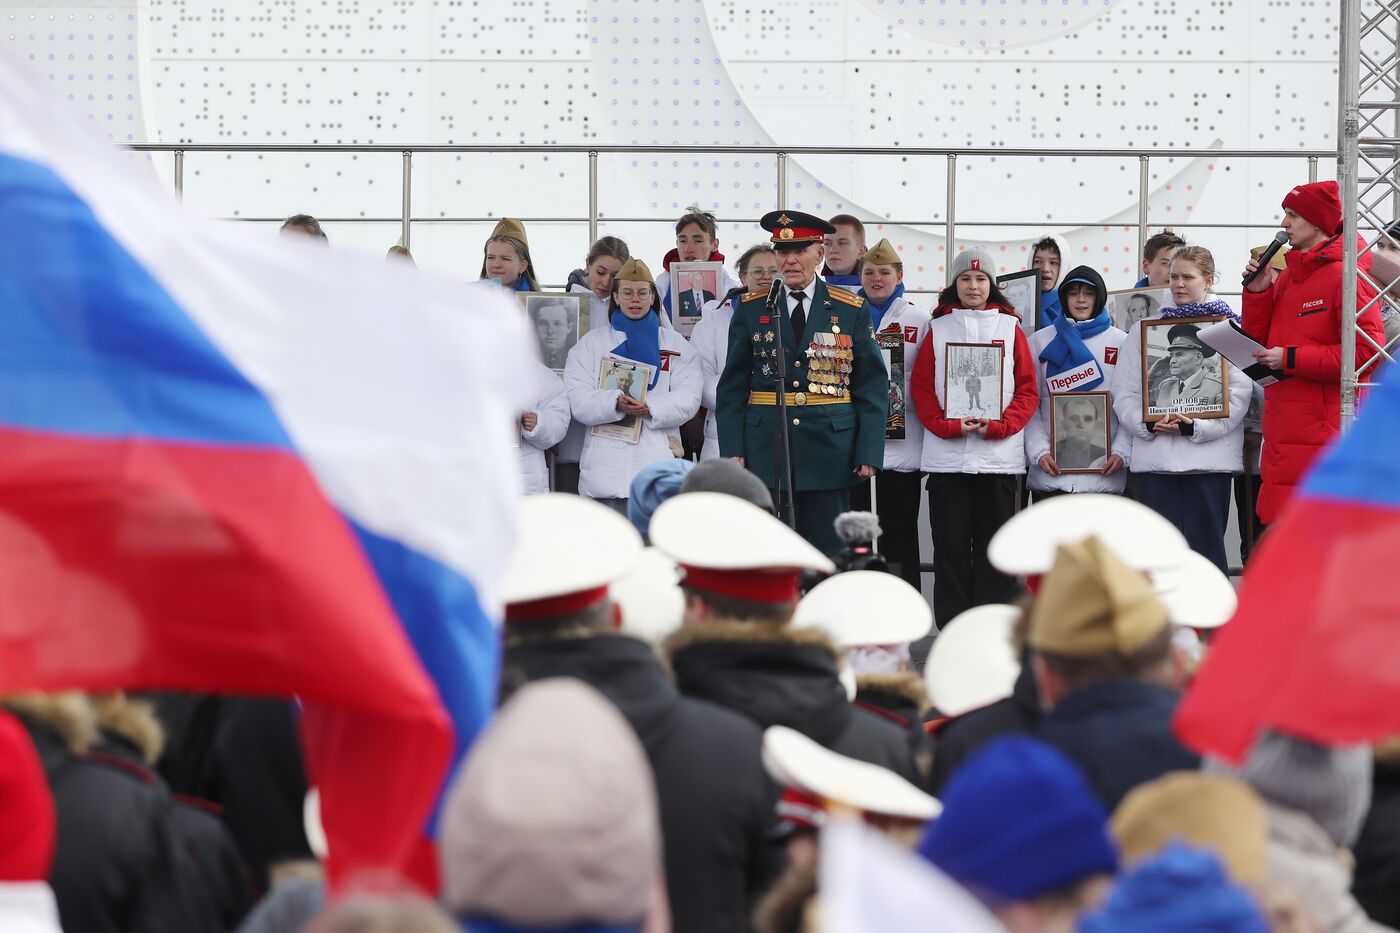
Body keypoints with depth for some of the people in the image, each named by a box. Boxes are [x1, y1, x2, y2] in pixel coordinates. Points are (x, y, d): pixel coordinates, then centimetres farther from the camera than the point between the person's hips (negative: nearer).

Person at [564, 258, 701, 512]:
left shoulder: (675, 344, 16)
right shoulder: (592, 344, 15)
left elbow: (688, 398, 3)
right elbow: (577, 400, 2)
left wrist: (650, 408, -15)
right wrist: (615, 403, -18)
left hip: (658, 463, 0)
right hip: (607, 464, 0)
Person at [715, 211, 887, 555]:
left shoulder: (852, 310, 5)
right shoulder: (751, 309, 8)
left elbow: (873, 386, 4)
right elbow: (732, 387, 8)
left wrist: (869, 452, -4)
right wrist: (733, 450, -2)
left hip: (830, 448, -1)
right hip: (765, 450, 1)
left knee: (829, 550, 1)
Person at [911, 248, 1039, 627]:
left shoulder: (1011, 328, 10)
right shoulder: (938, 329, 11)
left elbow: (1027, 390, 5)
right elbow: (921, 388, 5)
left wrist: (998, 426, -10)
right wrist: (949, 426, -10)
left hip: (1000, 454, 0)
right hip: (946, 457, 0)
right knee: (950, 547, -2)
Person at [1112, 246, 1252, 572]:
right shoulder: (1145, 328, 14)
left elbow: (1239, 392, -5)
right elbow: (1124, 392, 8)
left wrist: (1196, 427, -15)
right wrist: (1147, 424, -11)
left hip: (1209, 456, -3)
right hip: (1154, 457, 3)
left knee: (1206, 546, -1)